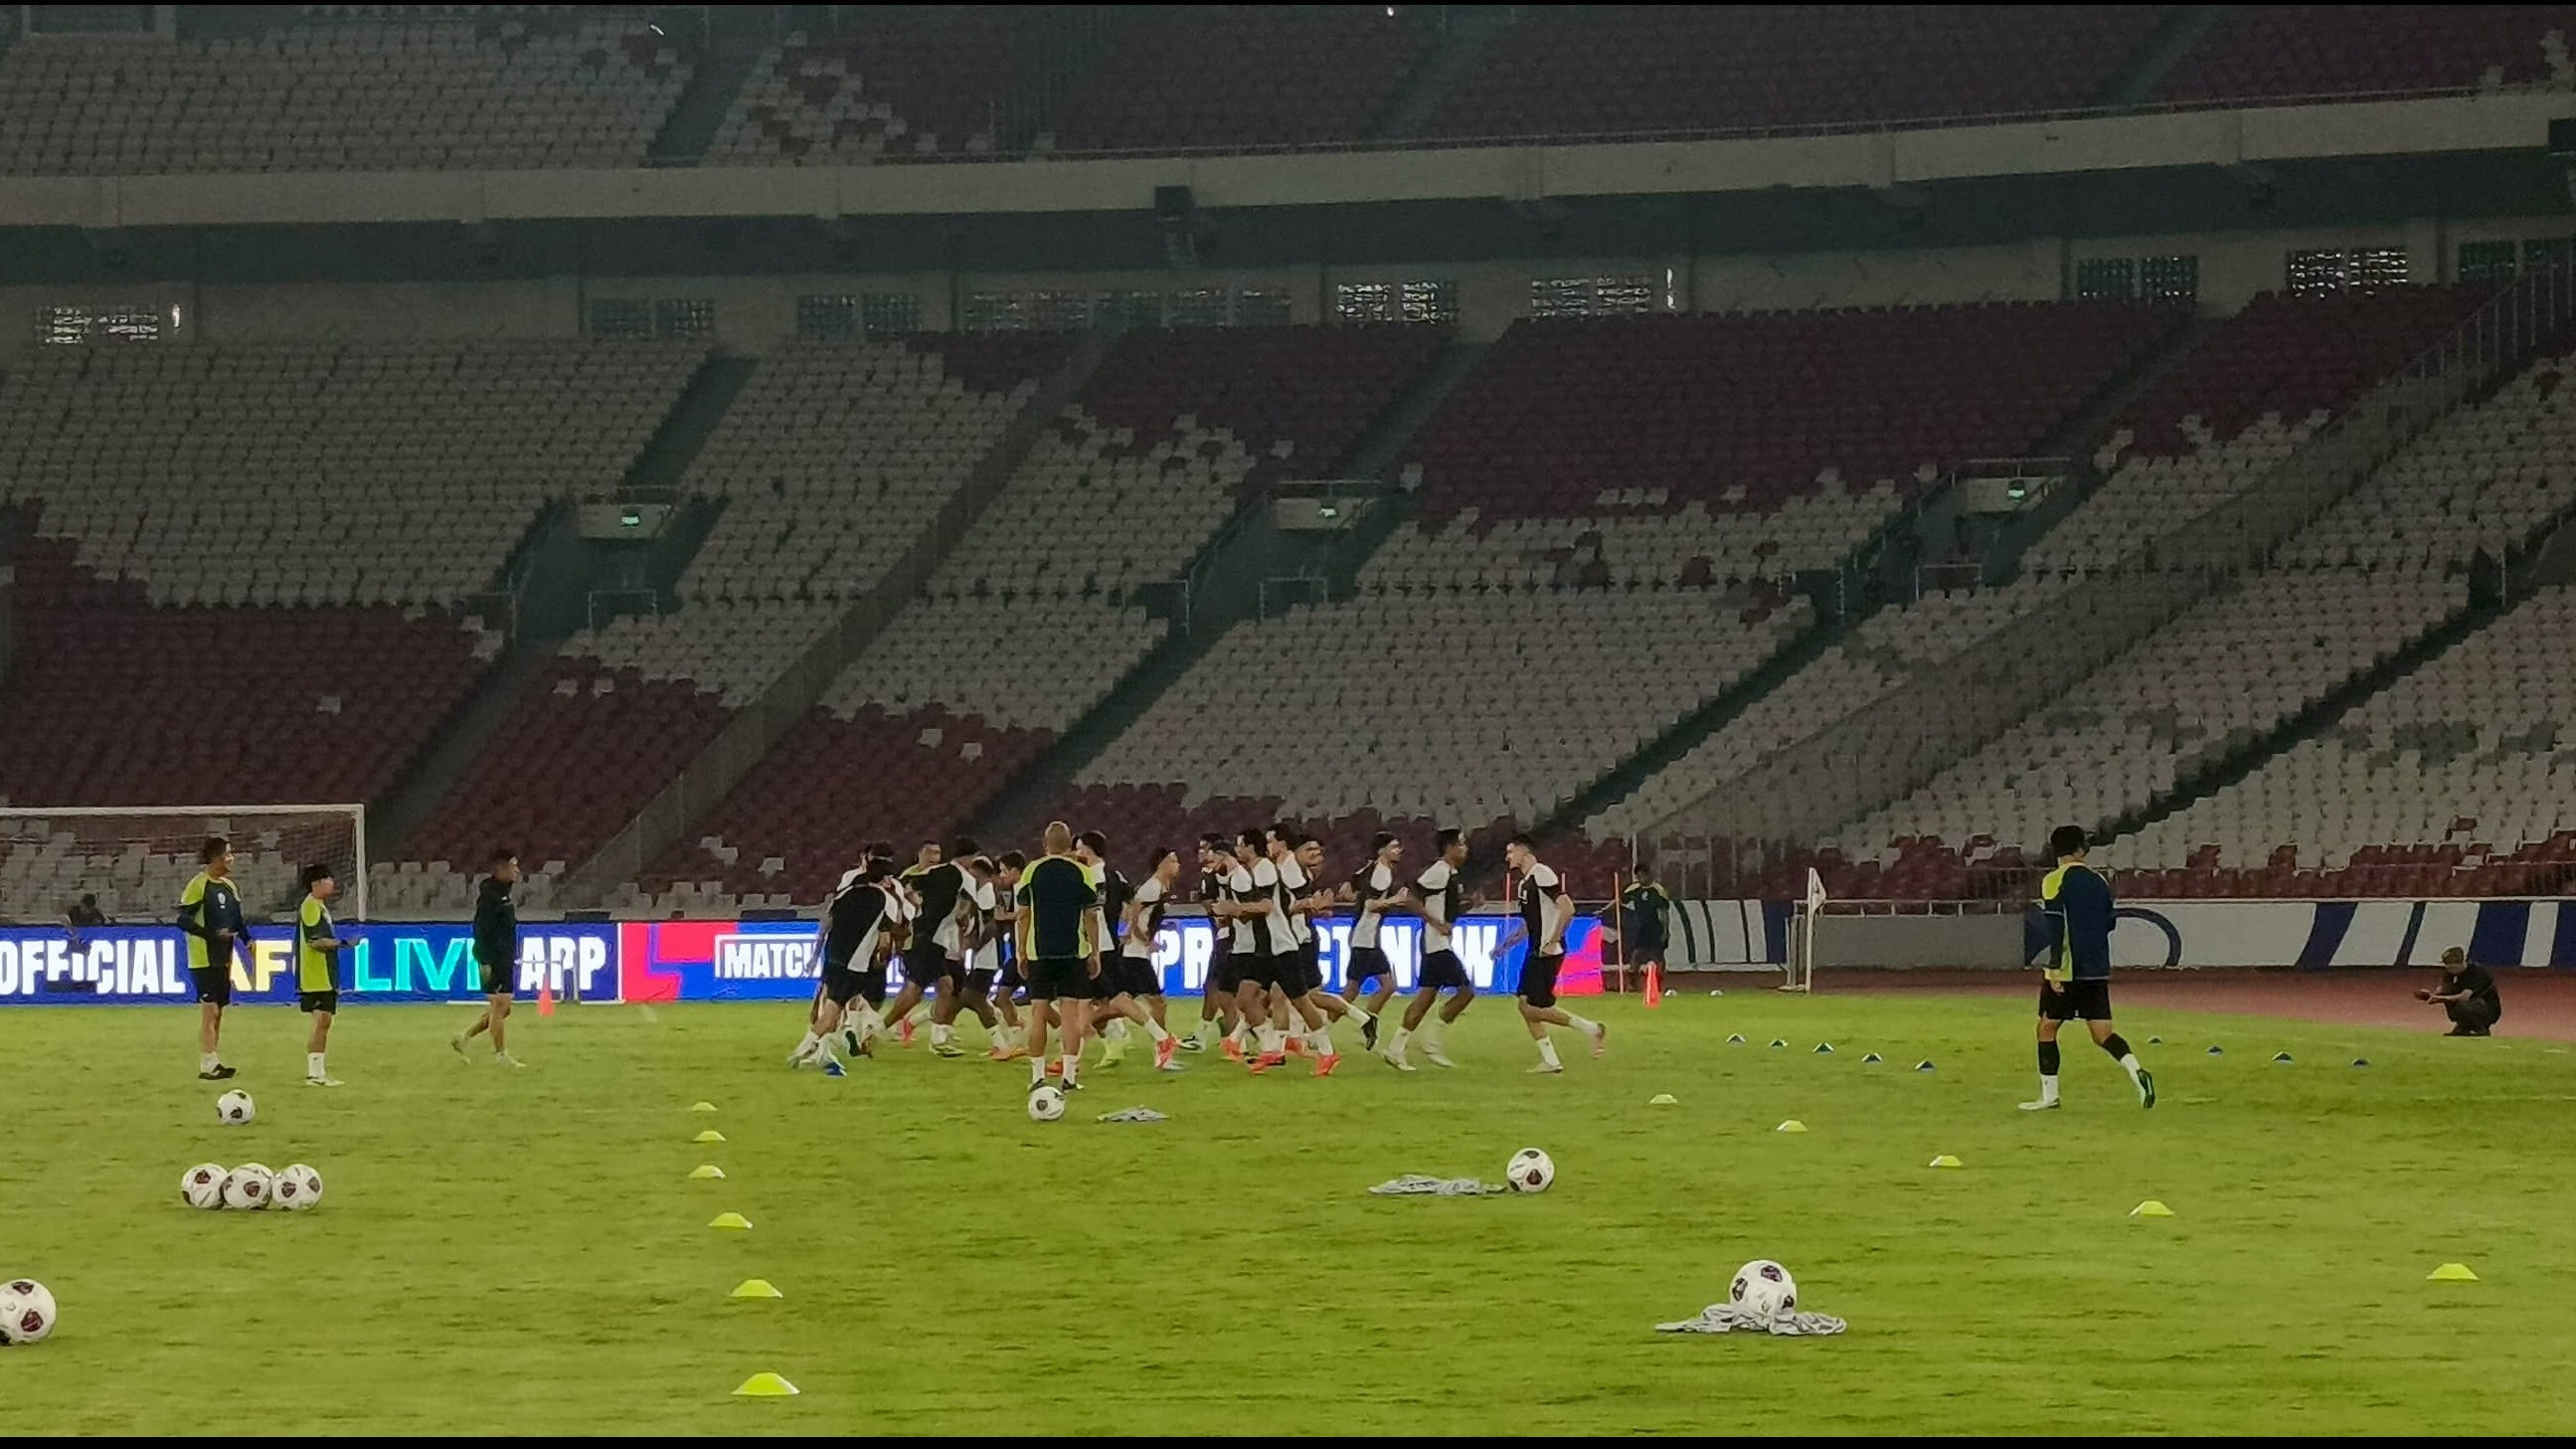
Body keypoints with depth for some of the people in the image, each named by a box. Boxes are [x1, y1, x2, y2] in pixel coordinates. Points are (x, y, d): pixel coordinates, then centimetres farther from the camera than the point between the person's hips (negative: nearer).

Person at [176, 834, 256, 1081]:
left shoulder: (229, 885, 12)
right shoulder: (198, 885, -12)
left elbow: (237, 919, 20)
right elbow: (184, 920, -16)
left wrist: (247, 940, 2)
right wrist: (213, 935, -25)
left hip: (223, 958, 8)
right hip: (203, 957, -8)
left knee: (217, 1012, 10)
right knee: (209, 1010, -10)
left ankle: (214, 1063, 14)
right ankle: (208, 1066, -10)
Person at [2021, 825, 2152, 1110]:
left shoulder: (2055, 881, -8)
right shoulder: (2099, 881, 8)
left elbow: (2054, 926, -16)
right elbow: (2108, 923, 16)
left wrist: (2054, 968, -17)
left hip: (2067, 969, -5)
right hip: (2098, 969, 5)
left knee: (2047, 1028, 10)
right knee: (2102, 1032, 4)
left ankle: (2049, 1094, 11)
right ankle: (2136, 1071, -20)